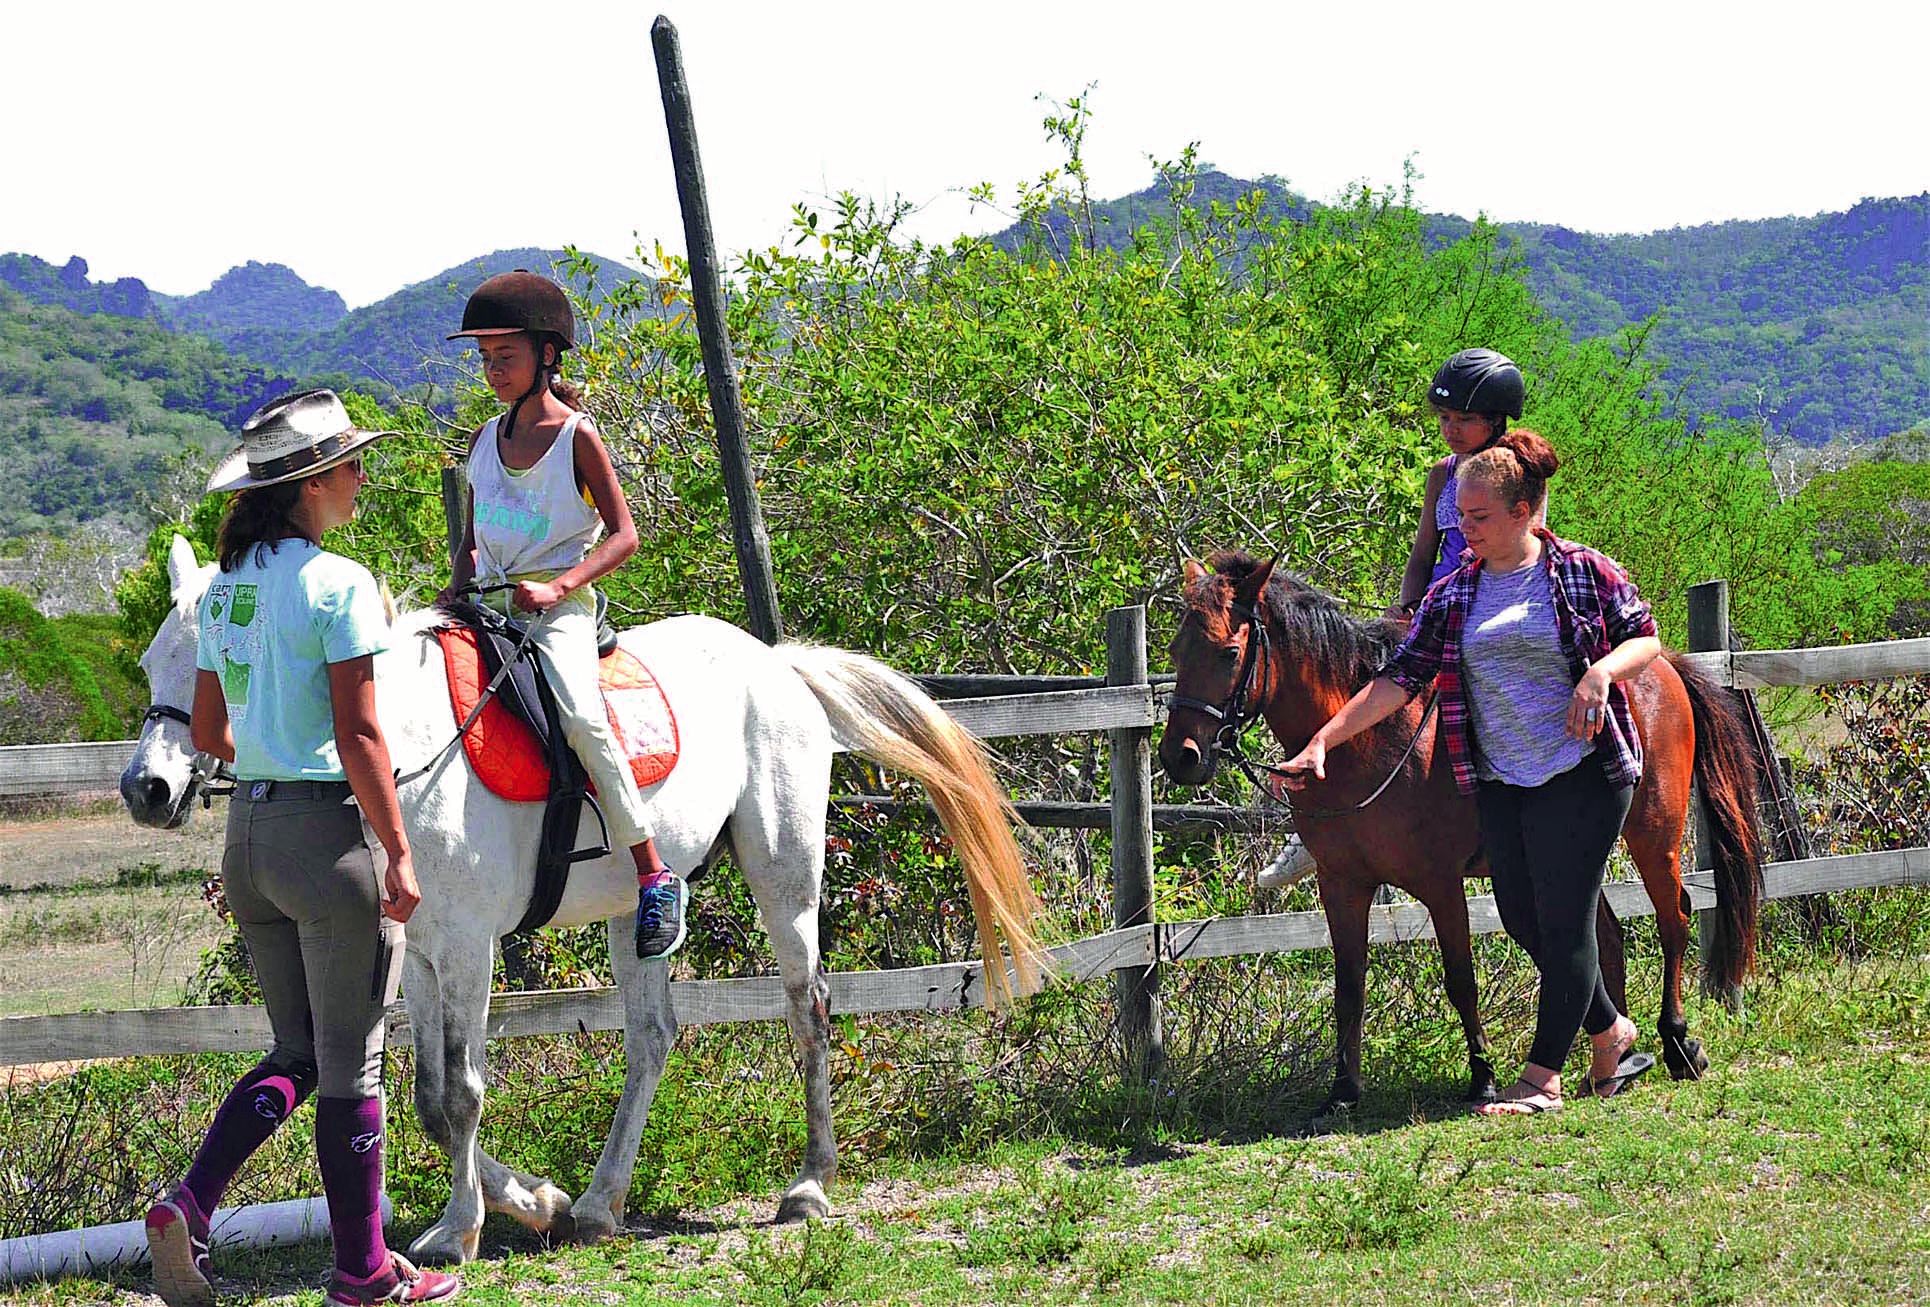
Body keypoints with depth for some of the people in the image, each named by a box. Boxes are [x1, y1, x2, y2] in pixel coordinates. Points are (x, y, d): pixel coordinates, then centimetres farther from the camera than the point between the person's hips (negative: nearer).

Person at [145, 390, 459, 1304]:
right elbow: (359, 735, -18)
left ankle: (190, 1203, -2)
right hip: (331, 833, -7)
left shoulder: (227, 587, 9)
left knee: (296, 1054, 17)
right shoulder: (340, 585, -14)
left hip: (250, 833, 7)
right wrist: (398, 855, -13)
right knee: (349, 1064, 4)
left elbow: (207, 731, 16)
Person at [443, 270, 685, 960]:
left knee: (578, 715, -31)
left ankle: (656, 877, -25)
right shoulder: (484, 441, 14)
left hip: (559, 607, -7)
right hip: (488, 607, 7)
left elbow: (624, 534, -7)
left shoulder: (577, 437, -4)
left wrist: (557, 587, -20)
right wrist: (455, 602, 5)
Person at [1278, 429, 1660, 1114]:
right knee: (1523, 921, 7)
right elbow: (1400, 679, 3)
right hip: (1499, 781, 5)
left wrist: (1601, 671, -19)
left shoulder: (1586, 573, -3)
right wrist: (1323, 741, -6)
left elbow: (1646, 640, 2)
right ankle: (1611, 1032, 28)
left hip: (1582, 772, -5)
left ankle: (1543, 1077, 0)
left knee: (1562, 920, -6)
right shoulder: (1451, 595, 7)